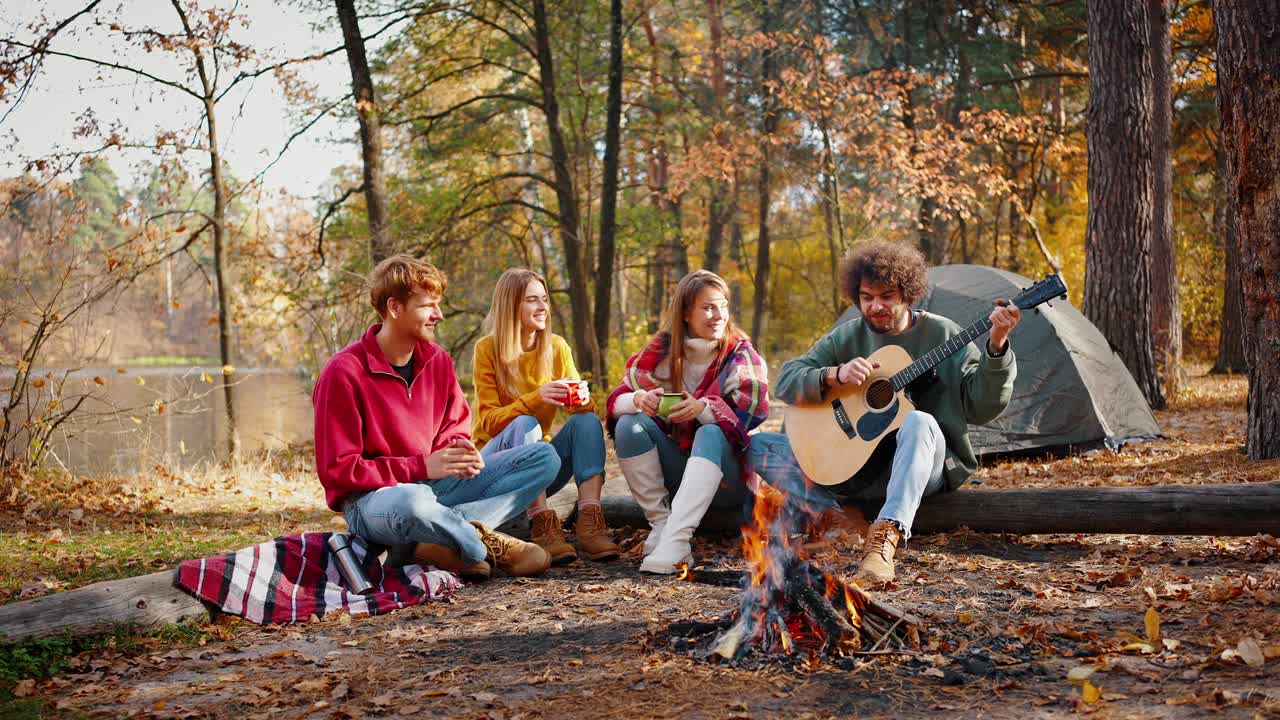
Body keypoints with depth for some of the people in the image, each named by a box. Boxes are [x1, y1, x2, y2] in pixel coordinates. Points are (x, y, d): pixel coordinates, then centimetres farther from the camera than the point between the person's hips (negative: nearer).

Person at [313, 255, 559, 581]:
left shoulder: (437, 360, 3)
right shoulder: (343, 373, -15)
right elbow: (336, 470, -15)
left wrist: (463, 453, -12)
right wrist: (421, 467, -22)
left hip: (435, 485, 7)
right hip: (371, 499, -7)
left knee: (544, 457, -6)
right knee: (412, 502, -45)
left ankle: (444, 541, -22)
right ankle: (488, 548, -15)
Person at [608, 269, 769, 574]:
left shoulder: (741, 354, -6)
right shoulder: (662, 349, 0)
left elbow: (752, 414, -18)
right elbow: (617, 401, -3)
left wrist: (703, 409, -37)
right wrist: (638, 400, -28)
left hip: (727, 475, -3)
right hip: (674, 468, 3)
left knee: (711, 434, -34)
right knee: (629, 424, -20)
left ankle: (675, 540, -47)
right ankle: (660, 523, -22)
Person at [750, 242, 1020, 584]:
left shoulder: (941, 335, -3)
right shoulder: (847, 336, 6)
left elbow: (981, 408, -11)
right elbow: (786, 381, -1)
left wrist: (996, 345, -25)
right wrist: (836, 375, -20)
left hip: (925, 463, -3)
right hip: (853, 463, 4)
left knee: (919, 422, -39)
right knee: (757, 446, -9)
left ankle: (886, 534, -46)